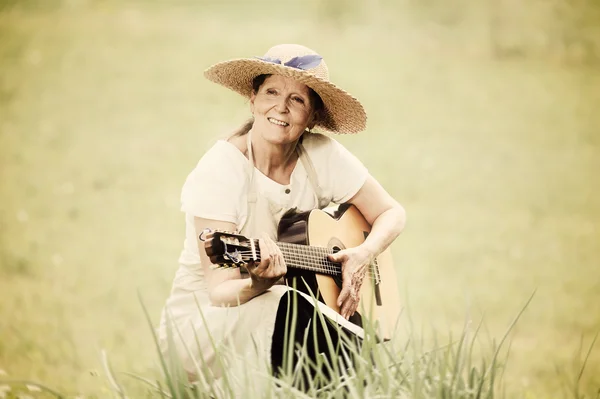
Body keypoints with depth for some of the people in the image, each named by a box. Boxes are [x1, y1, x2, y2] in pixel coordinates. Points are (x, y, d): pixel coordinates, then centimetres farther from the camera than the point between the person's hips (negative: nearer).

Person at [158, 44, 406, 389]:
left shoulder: (323, 155, -4)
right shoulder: (221, 171, -17)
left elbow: (391, 213, 7)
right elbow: (220, 292, -20)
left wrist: (363, 255, -14)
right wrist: (260, 282, -42)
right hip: (202, 319, -4)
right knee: (295, 310, -34)